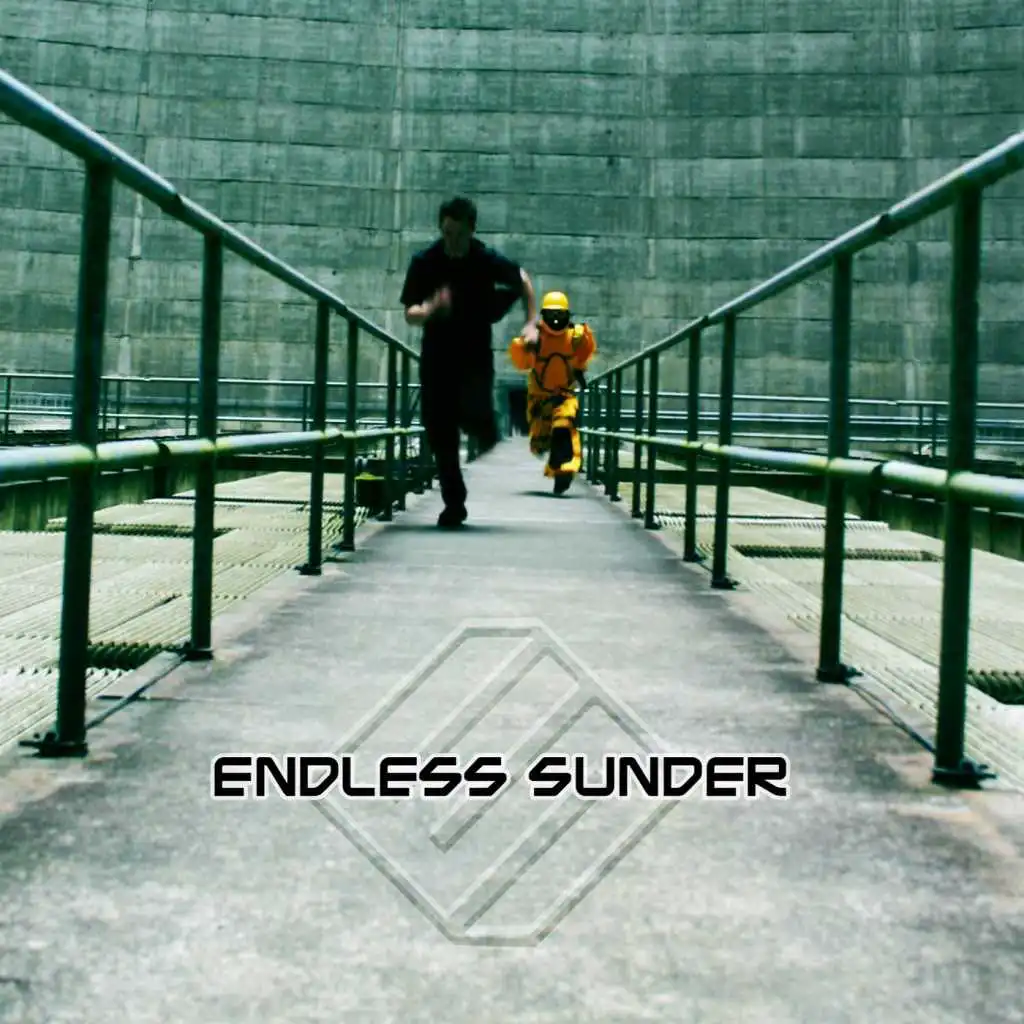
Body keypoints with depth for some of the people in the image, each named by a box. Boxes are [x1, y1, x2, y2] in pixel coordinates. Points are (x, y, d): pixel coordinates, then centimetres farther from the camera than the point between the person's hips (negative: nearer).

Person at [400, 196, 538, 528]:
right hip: (436, 356, 1)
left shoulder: (489, 260, -8)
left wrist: (531, 323, 0)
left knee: (473, 415, -23)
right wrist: (429, 308, -29)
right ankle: (453, 502, 13)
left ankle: (484, 427, 17)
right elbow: (409, 315, -7)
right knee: (439, 433, -1)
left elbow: (524, 282, 11)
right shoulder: (424, 262, -8)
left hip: (476, 354, -1)